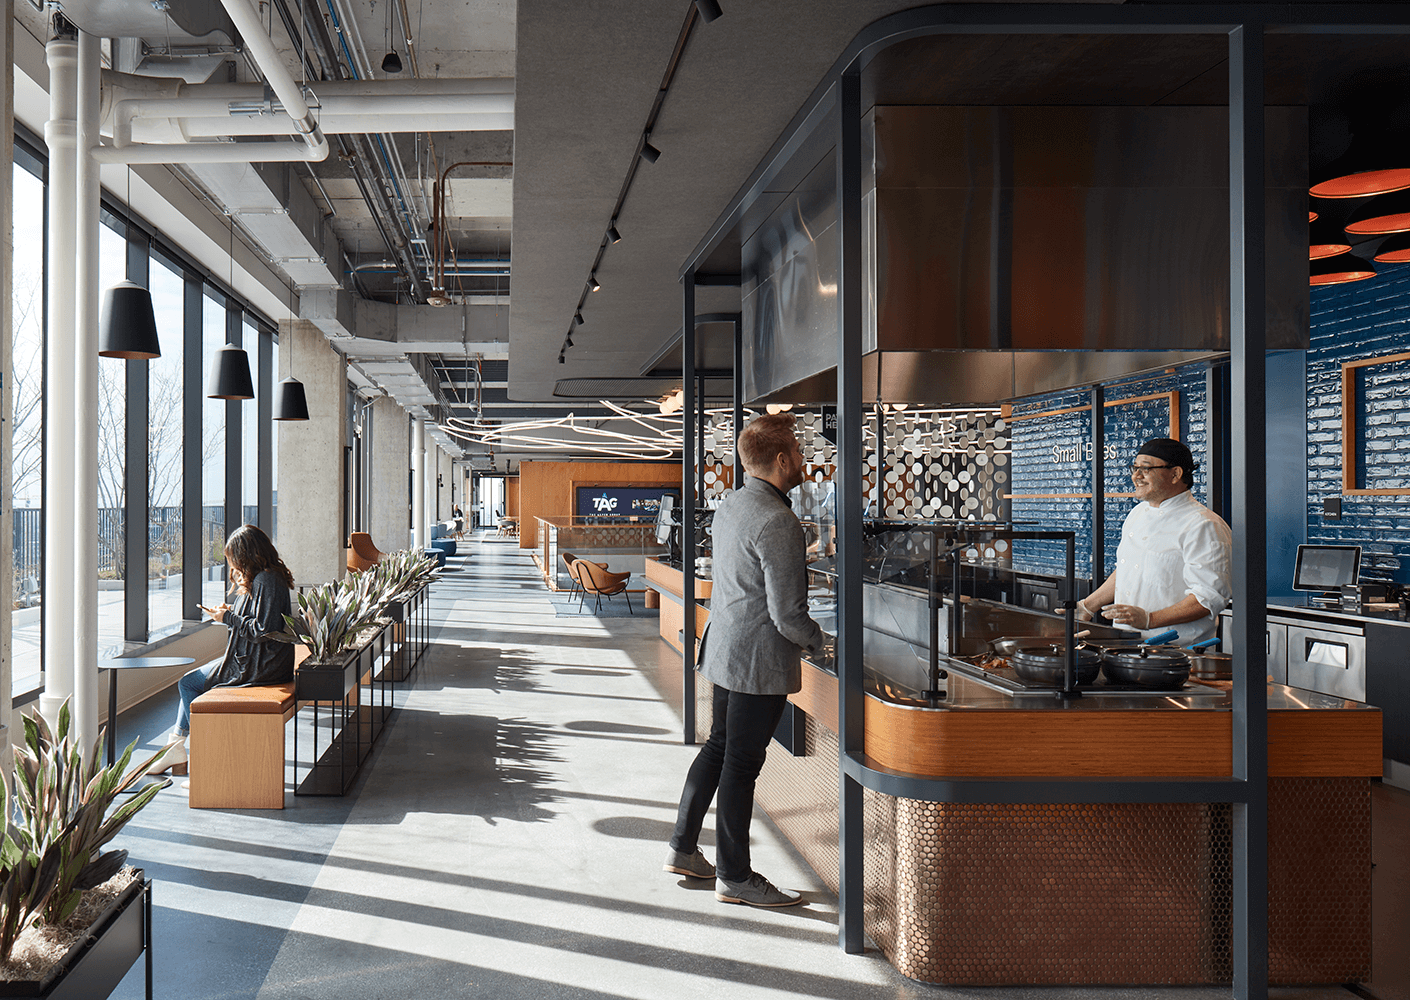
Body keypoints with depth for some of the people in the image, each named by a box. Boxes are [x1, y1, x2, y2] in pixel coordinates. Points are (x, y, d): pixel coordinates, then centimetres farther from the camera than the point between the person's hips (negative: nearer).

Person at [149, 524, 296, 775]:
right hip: (256, 661, 11)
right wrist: (232, 612, 8)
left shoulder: (266, 580, -21)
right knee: (193, 678, 17)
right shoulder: (271, 577, 11)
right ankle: (178, 748, 18)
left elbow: (263, 630, -26)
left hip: (258, 667, -11)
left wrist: (229, 619, -14)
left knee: (188, 684, -2)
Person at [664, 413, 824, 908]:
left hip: (722, 650, 9)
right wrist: (821, 639, -3)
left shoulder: (728, 507, 8)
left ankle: (683, 848, 31)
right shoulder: (777, 523, -22)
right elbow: (787, 614, -22)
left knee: (719, 747, 21)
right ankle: (734, 877, 14)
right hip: (760, 662, -9)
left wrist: (801, 558, 22)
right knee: (741, 764, 1)